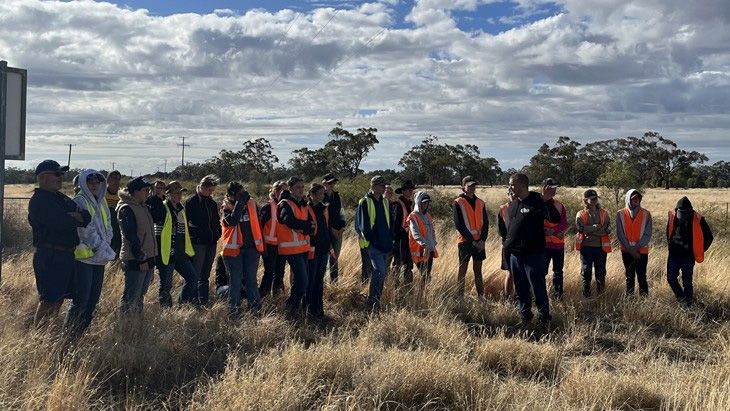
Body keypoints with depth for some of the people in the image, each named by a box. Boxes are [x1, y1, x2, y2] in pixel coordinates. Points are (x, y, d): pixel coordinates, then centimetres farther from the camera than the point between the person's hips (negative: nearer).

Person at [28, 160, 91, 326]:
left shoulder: (62, 198, 17)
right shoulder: (39, 200, -11)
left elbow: (87, 217, 9)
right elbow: (63, 223, -23)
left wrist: (77, 216, -12)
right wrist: (76, 219, -2)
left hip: (66, 256, 9)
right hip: (50, 257, -9)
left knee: (58, 299, 14)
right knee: (48, 300, -7)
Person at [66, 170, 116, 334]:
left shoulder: (101, 201, 15)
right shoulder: (79, 201, -9)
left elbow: (107, 225, 16)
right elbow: (86, 229, -15)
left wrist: (106, 245, 0)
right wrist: (102, 248, -14)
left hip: (99, 258, 8)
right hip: (84, 256, -8)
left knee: (94, 297, 10)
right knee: (81, 298, -10)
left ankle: (81, 331, 19)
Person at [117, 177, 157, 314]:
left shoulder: (143, 207, 15)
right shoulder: (126, 209, -13)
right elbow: (131, 236, -18)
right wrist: (140, 258, -19)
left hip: (148, 258, 9)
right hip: (135, 261, -9)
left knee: (140, 295, 15)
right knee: (131, 298, -6)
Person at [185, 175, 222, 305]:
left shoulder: (212, 203, 15)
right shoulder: (191, 202, -4)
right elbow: (186, 222, -7)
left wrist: (218, 234, 8)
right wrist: (193, 236, -10)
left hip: (211, 243, 6)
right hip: (197, 243, -6)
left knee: (205, 276, 12)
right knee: (195, 276, -5)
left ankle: (204, 303, 17)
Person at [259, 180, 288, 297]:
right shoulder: (268, 207, -9)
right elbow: (260, 225, -11)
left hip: (282, 245, 6)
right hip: (270, 245, -6)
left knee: (280, 271, 9)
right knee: (269, 271, -6)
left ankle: (276, 295, 19)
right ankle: (261, 296, 2)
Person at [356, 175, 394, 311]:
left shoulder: (385, 202, 16)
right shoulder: (365, 202, -6)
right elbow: (363, 225, -8)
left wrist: (390, 240, 12)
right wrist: (370, 239, -12)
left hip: (385, 244, 8)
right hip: (373, 244, -7)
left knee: (383, 272, 9)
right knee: (379, 270, -17)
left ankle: (376, 300, 19)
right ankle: (373, 300, -10)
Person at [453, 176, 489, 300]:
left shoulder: (480, 203, 10)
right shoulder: (458, 203, -4)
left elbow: (485, 223, 9)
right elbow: (459, 224, -10)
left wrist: (482, 240, -5)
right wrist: (472, 240, -12)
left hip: (479, 242, 4)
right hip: (465, 242, -4)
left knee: (478, 270, 10)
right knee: (463, 270, 0)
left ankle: (480, 295, 15)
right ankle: (460, 296, 3)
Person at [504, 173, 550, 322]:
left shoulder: (536, 202, -10)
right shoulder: (513, 204, 13)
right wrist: (507, 242, 15)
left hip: (533, 254, -8)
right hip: (515, 253, 8)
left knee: (538, 287, -3)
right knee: (520, 288, 14)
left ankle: (544, 316, 7)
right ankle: (525, 315, 25)